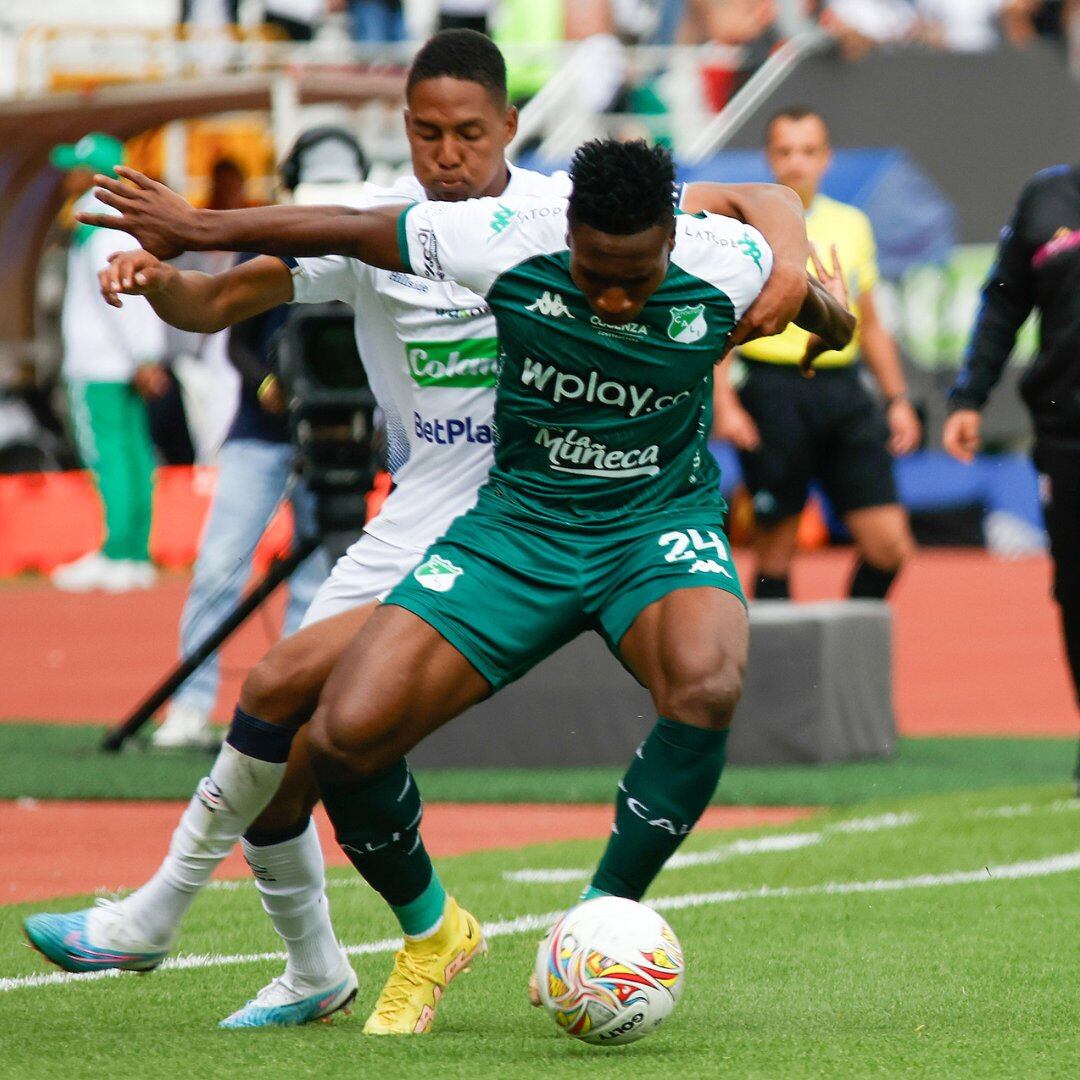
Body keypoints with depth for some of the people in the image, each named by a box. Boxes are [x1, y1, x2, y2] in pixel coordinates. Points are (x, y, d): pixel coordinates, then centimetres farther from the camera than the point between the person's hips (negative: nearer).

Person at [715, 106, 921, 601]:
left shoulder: (852, 225, 13)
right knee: (776, 548, 1)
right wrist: (725, 406, -13)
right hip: (774, 390, -4)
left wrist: (896, 399, 16)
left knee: (889, 543, -4)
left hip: (843, 391, 4)